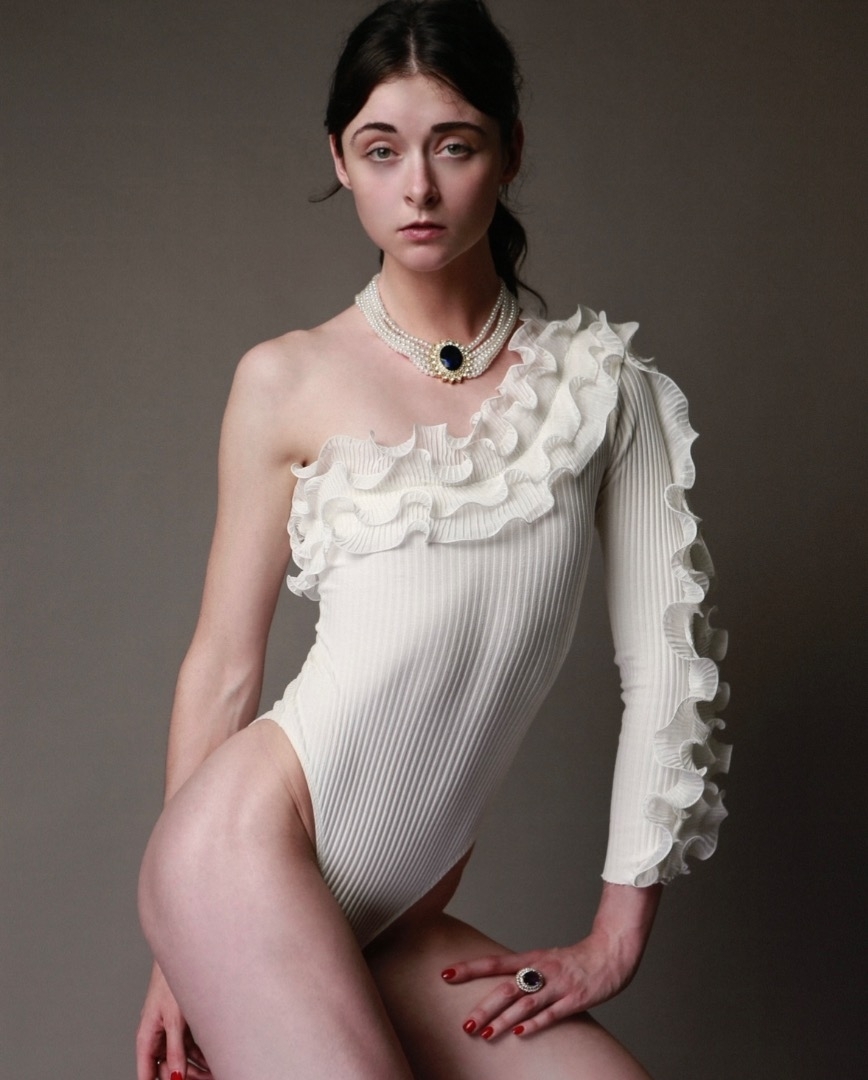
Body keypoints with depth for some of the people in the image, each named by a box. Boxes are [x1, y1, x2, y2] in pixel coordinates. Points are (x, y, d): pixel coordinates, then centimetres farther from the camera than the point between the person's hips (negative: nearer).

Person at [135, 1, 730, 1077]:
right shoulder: (287, 382, 3)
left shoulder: (601, 383, 7)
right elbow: (223, 665, 4)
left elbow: (662, 664, 6)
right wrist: (177, 953, 6)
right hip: (250, 840, -4)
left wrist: (616, 936, 3)